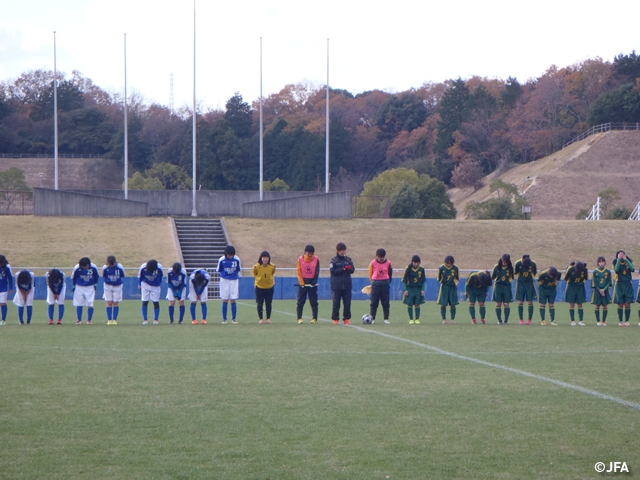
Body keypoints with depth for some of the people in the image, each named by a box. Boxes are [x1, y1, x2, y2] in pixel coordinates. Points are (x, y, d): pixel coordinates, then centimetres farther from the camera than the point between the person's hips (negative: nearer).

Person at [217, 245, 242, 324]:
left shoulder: (237, 260, -8)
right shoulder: (221, 260, -10)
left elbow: (238, 270, 6)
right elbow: (219, 271, 2)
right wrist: (225, 275, -4)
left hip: (234, 281, 1)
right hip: (224, 281, 0)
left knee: (233, 301, 0)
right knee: (225, 301, 2)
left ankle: (233, 319, 7)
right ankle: (224, 319, 9)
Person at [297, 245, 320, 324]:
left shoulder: (316, 259, -2)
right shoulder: (301, 259, -3)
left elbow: (317, 272, 0)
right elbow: (299, 271, -2)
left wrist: (314, 282, -11)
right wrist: (302, 282, -9)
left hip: (312, 282, 0)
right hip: (303, 282, 0)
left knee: (314, 302, 1)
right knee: (300, 301, 0)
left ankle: (314, 318, 4)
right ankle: (299, 318, 4)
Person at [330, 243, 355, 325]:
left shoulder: (348, 259, 8)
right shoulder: (334, 260, -1)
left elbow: (352, 270, 8)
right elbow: (332, 271, -10)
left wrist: (350, 268, -16)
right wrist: (343, 269, -18)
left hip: (347, 285, 3)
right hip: (336, 286, -3)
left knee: (347, 303, 2)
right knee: (336, 303, 0)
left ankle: (347, 318, 9)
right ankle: (335, 319, 7)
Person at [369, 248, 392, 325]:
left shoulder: (388, 263, 0)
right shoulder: (373, 263, -3)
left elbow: (390, 273, 9)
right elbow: (370, 273, 6)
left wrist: (387, 281, 9)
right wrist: (372, 281, 6)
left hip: (385, 283, 1)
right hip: (375, 283, -1)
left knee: (385, 302, 3)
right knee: (374, 302, -1)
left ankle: (386, 318, 8)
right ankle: (372, 318, 2)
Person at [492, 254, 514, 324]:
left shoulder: (510, 268, 1)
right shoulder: (497, 267, -1)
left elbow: (511, 279, 4)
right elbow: (492, 277, 3)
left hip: (507, 286, 0)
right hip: (498, 286, 0)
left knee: (506, 304, -2)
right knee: (498, 304, 0)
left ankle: (506, 320, 7)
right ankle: (499, 320, 9)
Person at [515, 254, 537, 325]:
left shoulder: (533, 264, -12)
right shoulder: (518, 263, -14)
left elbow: (534, 274, 3)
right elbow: (515, 273, 1)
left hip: (530, 284, 0)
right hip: (521, 284, 0)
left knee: (530, 302, -2)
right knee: (520, 302, -2)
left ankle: (529, 320, 4)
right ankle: (521, 320, 4)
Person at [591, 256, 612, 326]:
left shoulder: (608, 272, 2)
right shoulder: (595, 272, 0)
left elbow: (609, 282, 0)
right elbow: (594, 283, -2)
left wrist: (604, 289, -12)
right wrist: (600, 290, -10)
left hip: (605, 291, 1)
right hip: (597, 291, -1)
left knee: (604, 306, 2)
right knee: (597, 306, 0)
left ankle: (604, 321, 10)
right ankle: (598, 321, 9)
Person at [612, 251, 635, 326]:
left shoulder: (628, 262, 5)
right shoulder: (616, 263, 2)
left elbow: (633, 269, -15)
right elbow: (616, 269, -20)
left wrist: (626, 259, -17)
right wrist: (619, 259, -19)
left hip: (628, 285, 1)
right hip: (619, 285, -1)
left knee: (627, 304, -4)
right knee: (620, 304, 0)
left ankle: (626, 321, 3)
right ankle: (620, 321, 7)